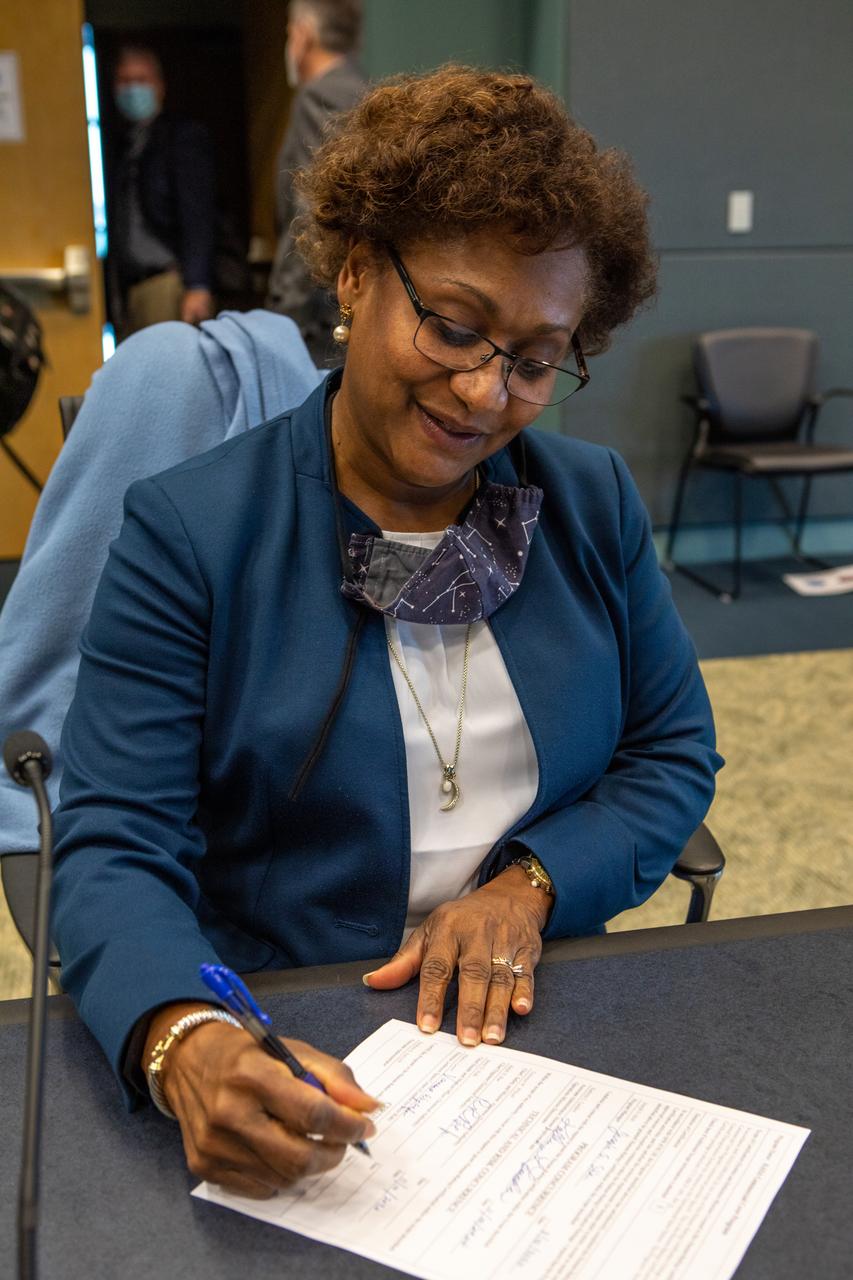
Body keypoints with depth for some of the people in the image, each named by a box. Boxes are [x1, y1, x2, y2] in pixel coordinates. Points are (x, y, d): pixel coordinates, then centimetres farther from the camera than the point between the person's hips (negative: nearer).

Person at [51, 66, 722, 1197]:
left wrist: (529, 885, -6)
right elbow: (116, 849, -9)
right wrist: (184, 1041, -30)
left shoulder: (595, 506, 9)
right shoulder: (186, 534, -4)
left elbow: (675, 754, 13)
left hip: (533, 1022, 3)